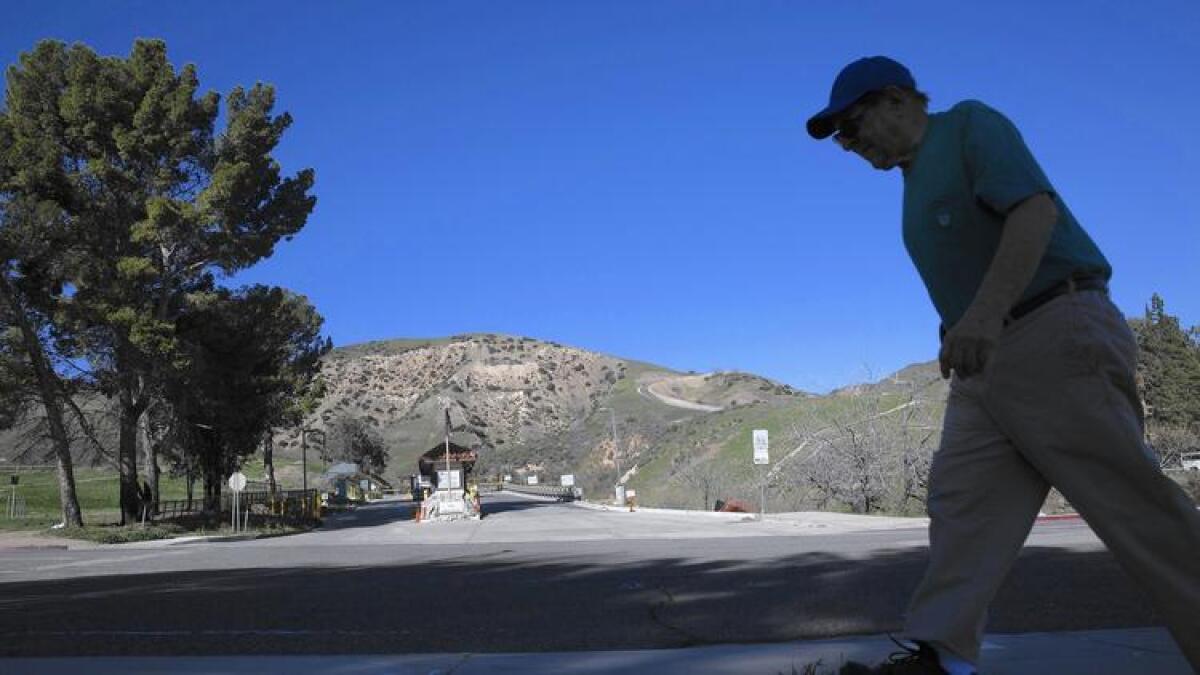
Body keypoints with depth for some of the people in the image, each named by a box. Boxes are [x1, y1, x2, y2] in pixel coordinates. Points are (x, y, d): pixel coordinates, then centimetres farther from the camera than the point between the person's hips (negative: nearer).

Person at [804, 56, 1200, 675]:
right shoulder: (917, 180, 22)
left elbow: (1037, 210, -20)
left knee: (1132, 504, -9)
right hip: (985, 363, 9)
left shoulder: (971, 124, -3)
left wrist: (985, 313, -33)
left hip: (1057, 336, -9)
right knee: (961, 499, -1)